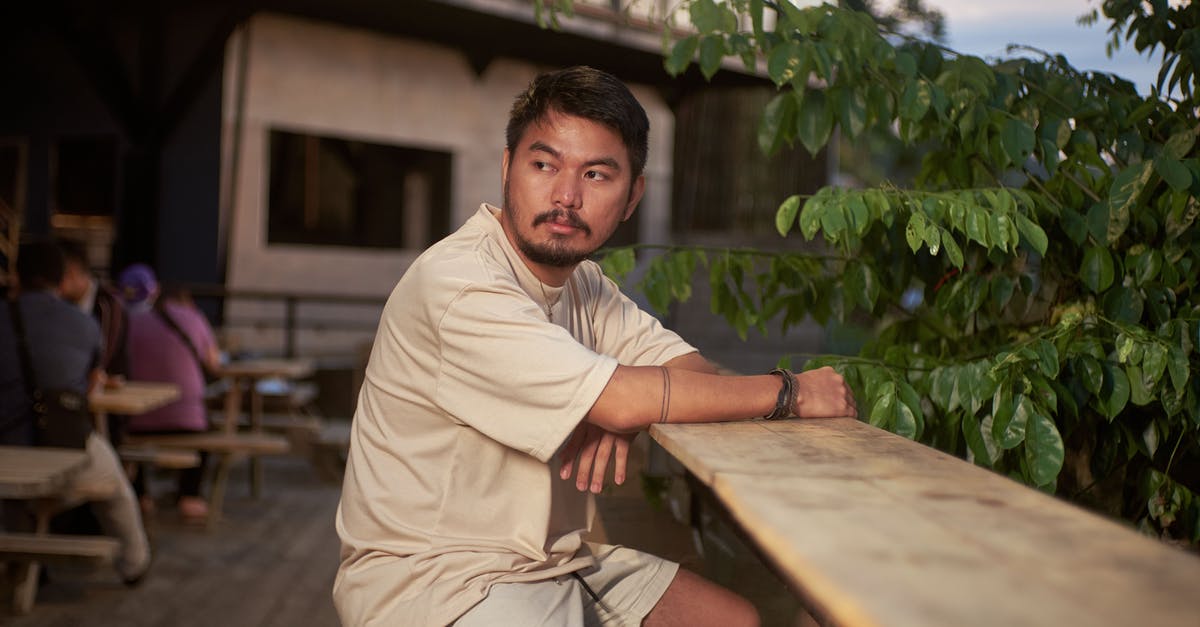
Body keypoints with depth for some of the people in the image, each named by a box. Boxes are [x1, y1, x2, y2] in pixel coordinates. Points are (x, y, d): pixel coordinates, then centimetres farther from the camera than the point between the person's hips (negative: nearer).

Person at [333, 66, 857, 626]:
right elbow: (619, 402, -27)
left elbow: (690, 368, 3)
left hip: (554, 559, 8)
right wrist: (792, 391, -17)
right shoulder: (456, 285, -23)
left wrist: (628, 410, -20)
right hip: (430, 576, -8)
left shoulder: (581, 281, 7)